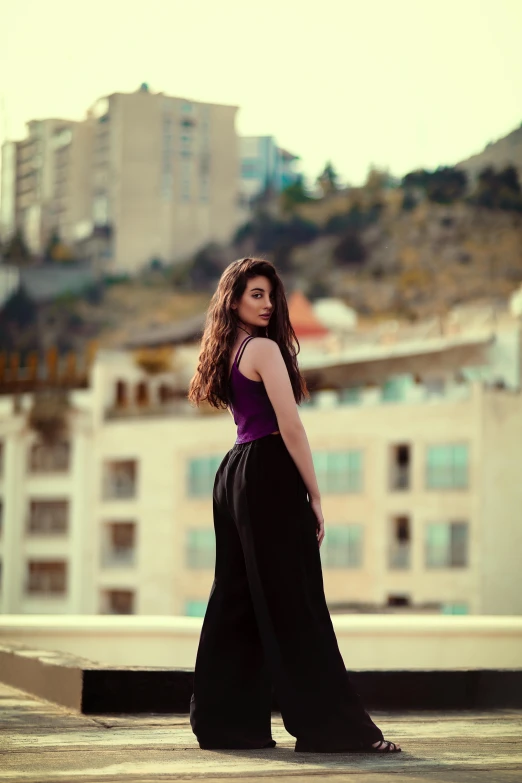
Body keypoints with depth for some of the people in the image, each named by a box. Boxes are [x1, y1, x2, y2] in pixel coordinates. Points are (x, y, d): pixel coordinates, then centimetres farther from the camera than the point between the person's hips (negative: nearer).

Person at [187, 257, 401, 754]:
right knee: (295, 605, -9)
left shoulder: (228, 353, 17)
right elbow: (290, 426, -14)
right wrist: (314, 495, -12)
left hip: (233, 475, 9)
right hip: (269, 476, -9)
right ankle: (329, 726, -7)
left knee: (236, 601, 10)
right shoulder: (265, 349, -10)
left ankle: (226, 720, 13)